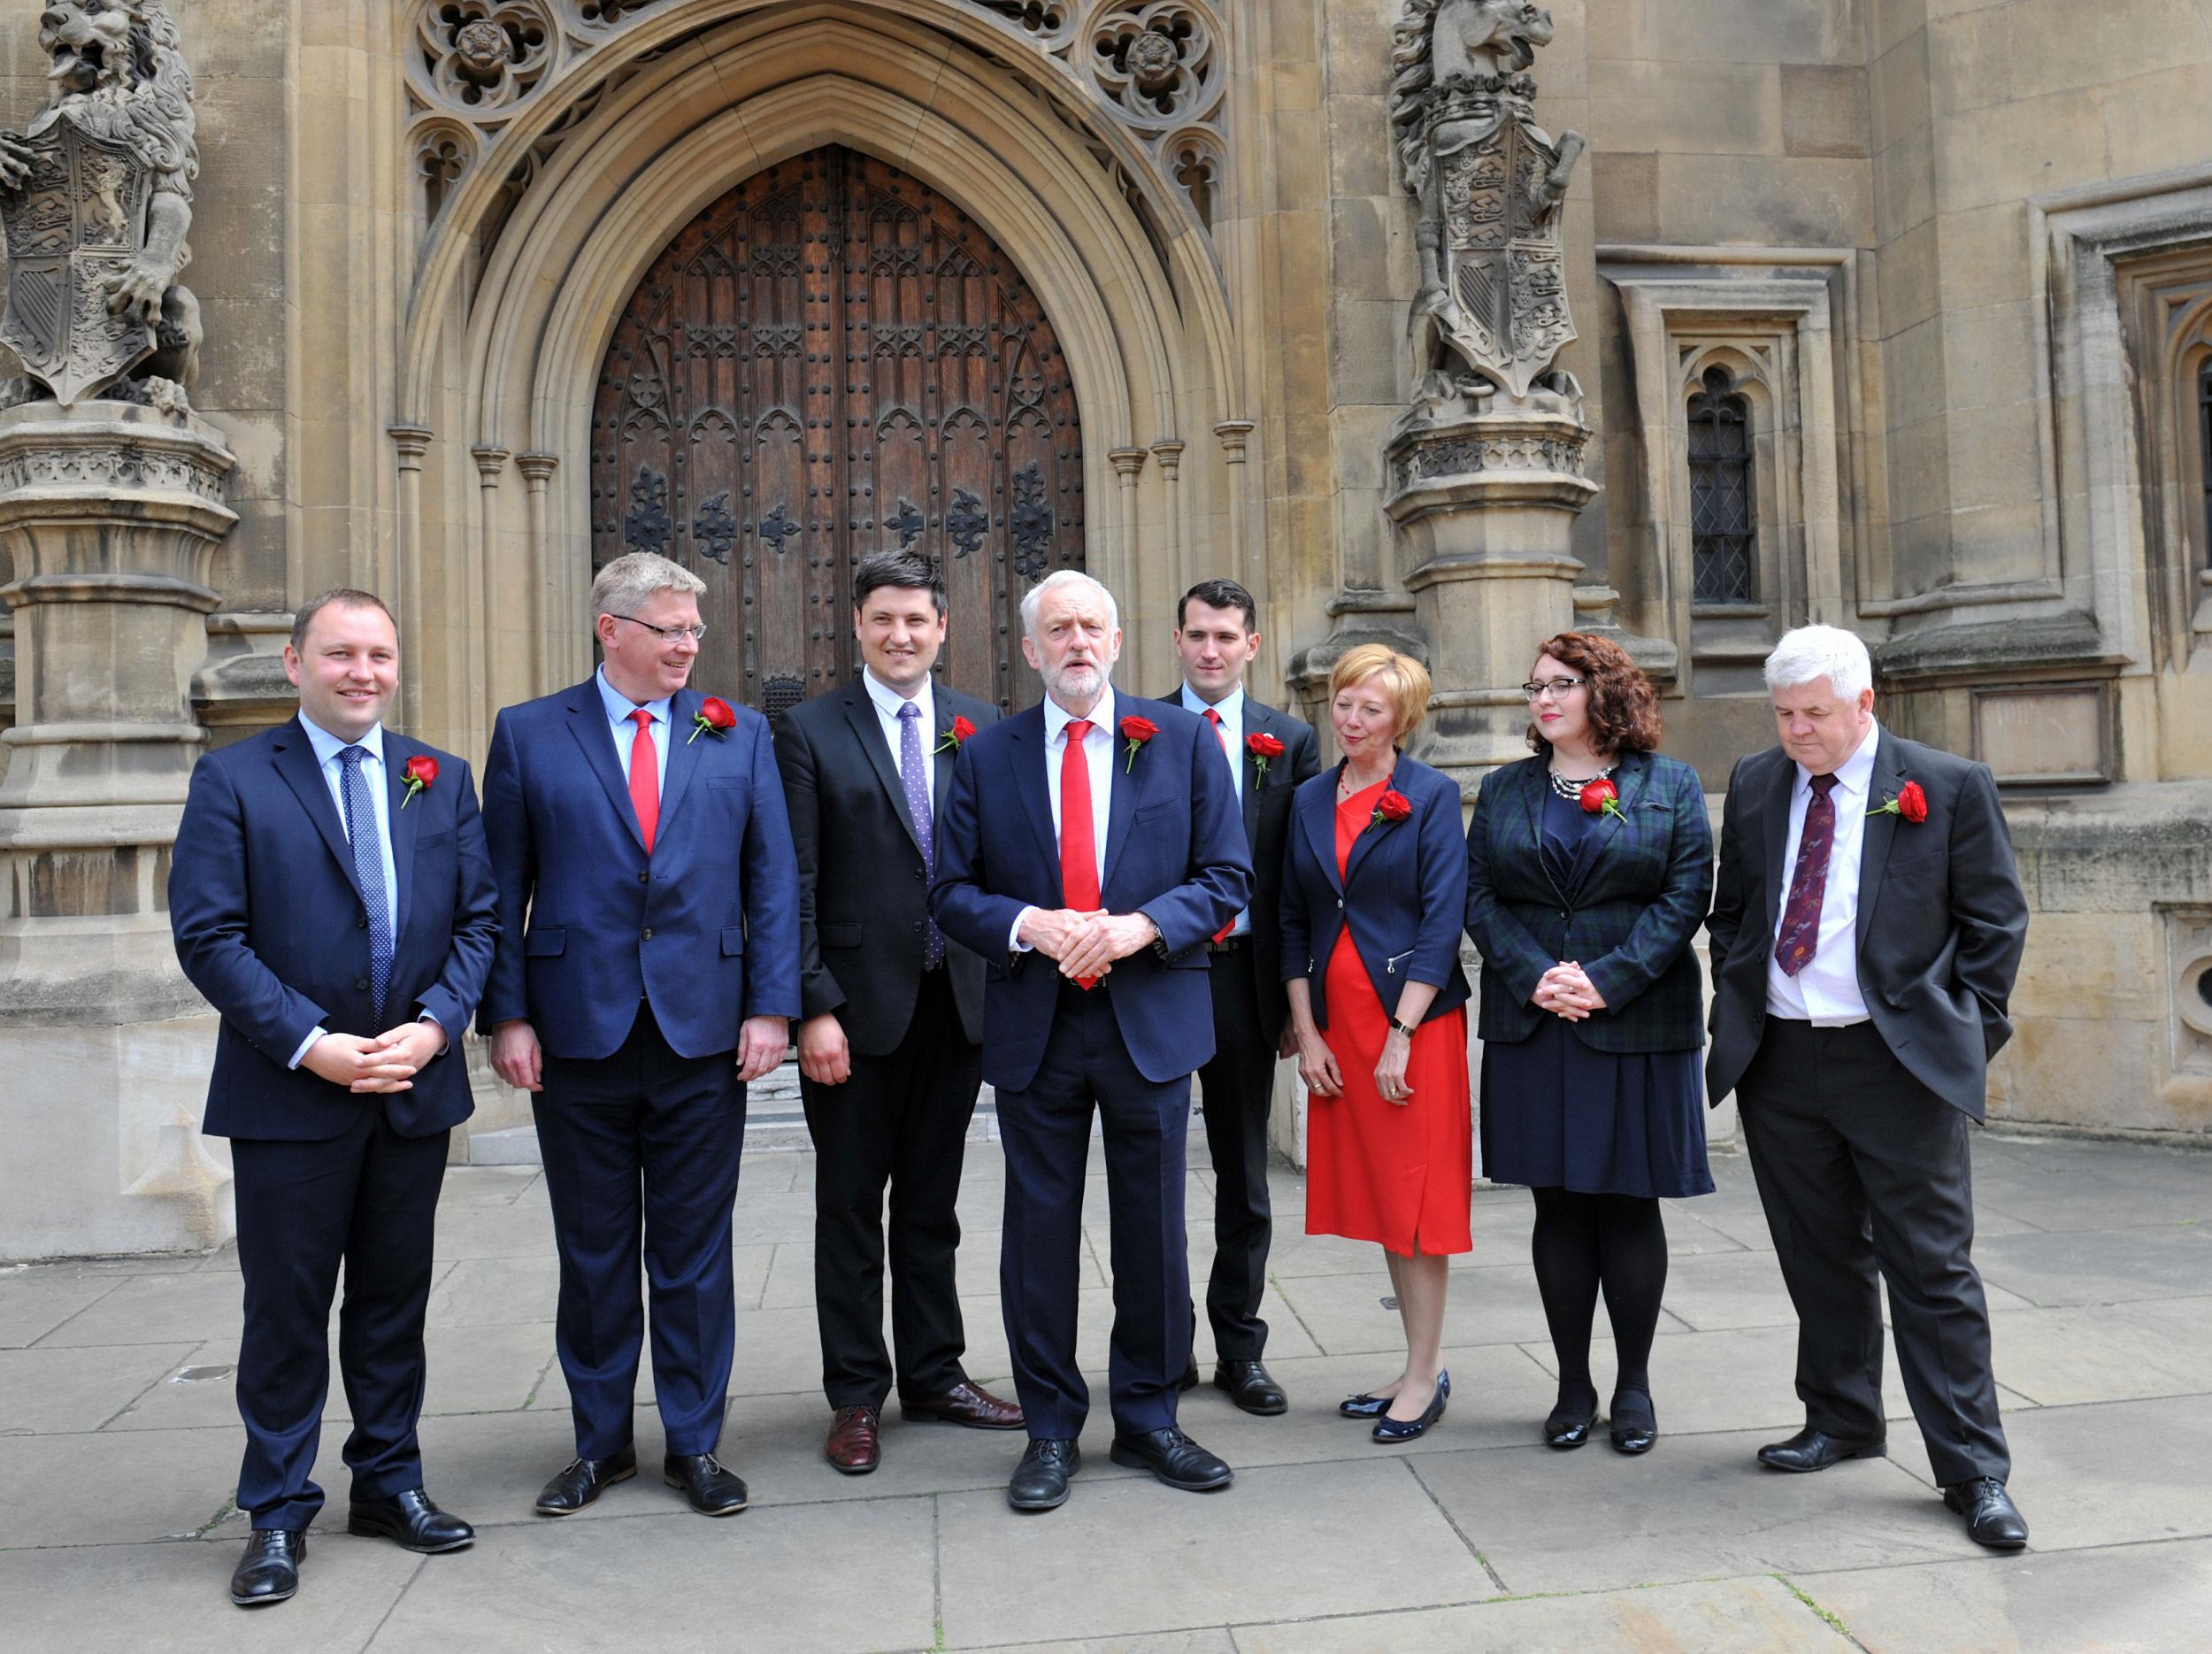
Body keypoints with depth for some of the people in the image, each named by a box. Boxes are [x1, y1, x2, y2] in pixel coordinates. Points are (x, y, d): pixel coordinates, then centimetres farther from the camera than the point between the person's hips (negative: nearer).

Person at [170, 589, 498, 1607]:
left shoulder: (442, 780, 7)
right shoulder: (232, 780, -3)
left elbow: (478, 920, 5)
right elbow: (207, 936, -9)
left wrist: (434, 1025, -10)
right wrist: (309, 1045, -16)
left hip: (416, 1091, 3)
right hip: (289, 1096, -3)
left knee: (395, 1298, 14)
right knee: (287, 1308, 7)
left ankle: (389, 1482, 30)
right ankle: (278, 1513, 22)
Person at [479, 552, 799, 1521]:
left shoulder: (738, 733, 6)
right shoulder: (528, 734, 4)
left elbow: (772, 879, 4)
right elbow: (502, 891, 3)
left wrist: (771, 1006, -4)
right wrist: (507, 1016, -5)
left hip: (703, 1034, 0)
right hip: (578, 1036, 0)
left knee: (695, 1251, 9)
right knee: (592, 1253, 12)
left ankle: (693, 1443, 24)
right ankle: (601, 1442, 28)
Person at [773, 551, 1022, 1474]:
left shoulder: (979, 727, 7)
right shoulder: (810, 732, -3)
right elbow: (797, 885, -7)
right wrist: (814, 1008, -13)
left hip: (956, 1002, 3)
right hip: (857, 1006, -3)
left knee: (931, 1201, 15)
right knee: (851, 1206, 9)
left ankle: (933, 1375, 29)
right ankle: (856, 1396, 22)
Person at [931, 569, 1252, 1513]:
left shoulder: (1184, 740, 3)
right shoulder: (987, 755, 5)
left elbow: (1226, 876, 0)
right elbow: (952, 891, 4)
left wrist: (1140, 927, -16)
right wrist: (1028, 925, -15)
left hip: (1153, 1020, 0)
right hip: (1034, 1028, 1)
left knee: (1152, 1232, 9)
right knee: (1040, 1233, 8)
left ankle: (1147, 1419, 27)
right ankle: (1050, 1431, 24)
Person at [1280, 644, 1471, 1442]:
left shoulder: (1432, 797, -4)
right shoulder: (1310, 800, 10)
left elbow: (1443, 922, -10)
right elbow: (1295, 922, 10)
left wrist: (1401, 1035, -16)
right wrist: (1307, 1034, 2)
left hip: (1415, 1020, -5)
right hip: (1336, 1021, 5)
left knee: (1416, 1195, 0)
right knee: (1374, 1193, 10)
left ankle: (1425, 1375, 12)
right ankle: (1422, 1364, 22)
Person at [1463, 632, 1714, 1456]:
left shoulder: (1670, 785, 4)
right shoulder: (1503, 790, 11)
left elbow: (1688, 894, -4)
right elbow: (1478, 895, 5)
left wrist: (1608, 979, -14)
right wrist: (1534, 975, -11)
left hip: (1637, 1021, -2)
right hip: (1532, 1024, 2)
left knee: (1630, 1204, 4)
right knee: (1559, 1207, 7)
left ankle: (1633, 1385, 18)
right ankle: (1573, 1385, 18)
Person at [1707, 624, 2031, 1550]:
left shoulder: (1950, 788, -3)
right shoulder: (1754, 785, 8)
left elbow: (1996, 920, 1)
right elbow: (1729, 909, 17)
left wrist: (1967, 1035, -2)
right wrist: (1736, 1003, 9)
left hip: (1898, 1060, -4)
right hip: (1777, 1060, 4)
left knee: (1931, 1267, 1)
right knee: (1819, 1258, 15)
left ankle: (1973, 1470, 13)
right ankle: (1841, 1422, 31)